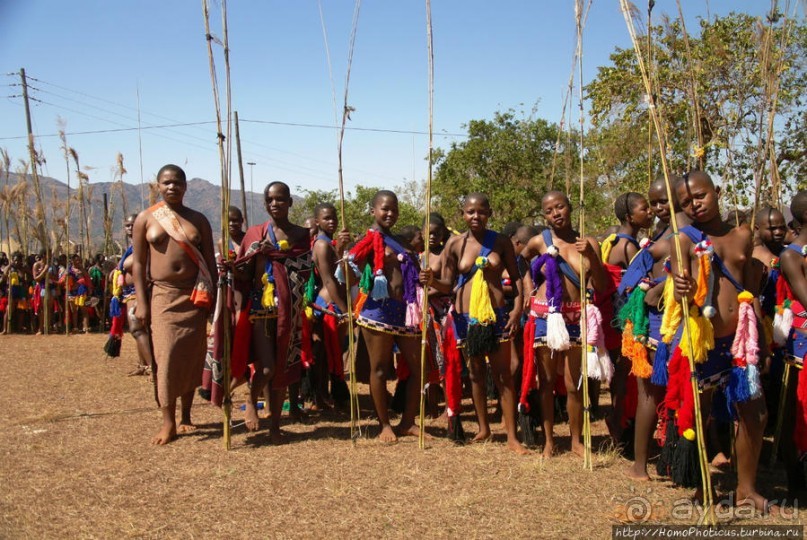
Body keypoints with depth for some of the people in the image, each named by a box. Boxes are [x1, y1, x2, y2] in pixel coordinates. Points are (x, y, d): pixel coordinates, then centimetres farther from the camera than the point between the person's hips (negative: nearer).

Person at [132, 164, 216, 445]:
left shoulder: (198, 220, 8)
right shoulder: (145, 219, 4)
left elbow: (210, 262, 9)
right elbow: (138, 264, 2)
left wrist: (214, 297, 2)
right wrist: (141, 302, -6)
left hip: (194, 296, 2)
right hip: (161, 295, -2)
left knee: (191, 356, 5)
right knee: (166, 355, -8)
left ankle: (186, 417, 18)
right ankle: (168, 422, 0)